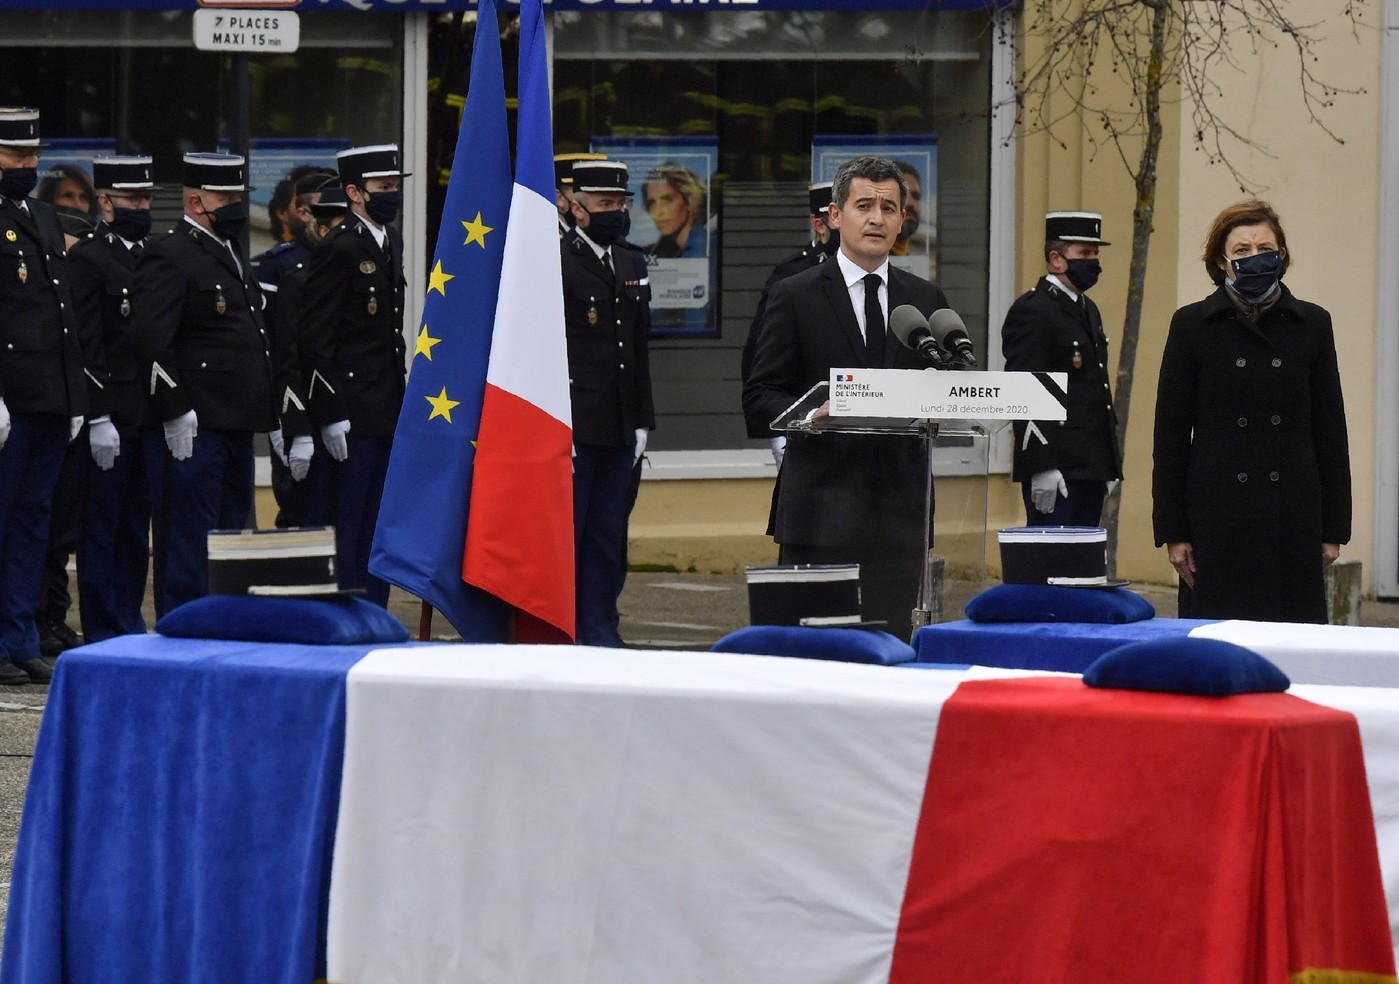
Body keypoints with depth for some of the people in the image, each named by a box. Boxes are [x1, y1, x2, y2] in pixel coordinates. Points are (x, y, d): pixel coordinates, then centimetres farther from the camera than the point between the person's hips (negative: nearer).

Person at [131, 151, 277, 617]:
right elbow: (150, 339, -19)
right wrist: (175, 412, -21)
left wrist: (264, 415, 22)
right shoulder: (171, 256, -10)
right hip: (194, 427, -10)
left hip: (236, 426, 10)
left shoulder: (233, 253, 20)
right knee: (188, 542, -6)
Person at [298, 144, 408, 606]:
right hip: (350, 415, -9)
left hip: (386, 412, 9)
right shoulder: (339, 250, -13)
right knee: (342, 529, -4)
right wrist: (330, 415, -19)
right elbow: (315, 339, -16)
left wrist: (401, 397, 17)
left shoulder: (391, 242, 14)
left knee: (377, 528, 12)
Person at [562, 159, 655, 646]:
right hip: (572, 427, -7)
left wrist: (641, 422, 15)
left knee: (609, 538, 9)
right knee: (565, 535, -5)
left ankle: (600, 633, 15)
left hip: (618, 429, 7)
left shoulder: (632, 267, 17)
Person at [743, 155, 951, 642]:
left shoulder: (926, 300, 14)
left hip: (900, 509, 3)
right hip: (821, 506, -3)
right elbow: (759, 396, 0)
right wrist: (809, 415, -19)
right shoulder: (795, 297, 3)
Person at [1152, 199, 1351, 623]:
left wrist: (1334, 528, 6)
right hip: (1218, 517, -2)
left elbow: (1330, 430, 10)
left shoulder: (1312, 325, 8)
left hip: (1293, 517, 2)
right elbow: (1170, 433, 3)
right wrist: (1172, 531, -2)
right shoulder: (1192, 326, 3)